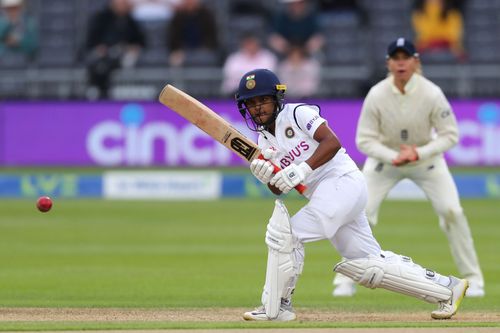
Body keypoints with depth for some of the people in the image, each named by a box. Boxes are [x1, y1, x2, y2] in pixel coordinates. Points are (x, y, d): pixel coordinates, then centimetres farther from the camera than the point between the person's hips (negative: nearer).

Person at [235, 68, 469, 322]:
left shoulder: (297, 114, -4)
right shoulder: (263, 143, 16)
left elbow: (332, 142, -17)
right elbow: (279, 190, 8)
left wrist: (302, 170, -26)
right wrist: (267, 177, -14)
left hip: (342, 180, -8)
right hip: (320, 194, 8)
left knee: (286, 233, -18)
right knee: (368, 266, 6)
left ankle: (276, 307, -7)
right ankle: (446, 288, 14)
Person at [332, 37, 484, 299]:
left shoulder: (432, 94, -25)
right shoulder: (377, 95, -24)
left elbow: (450, 135, -17)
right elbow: (364, 140, -17)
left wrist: (418, 153, -31)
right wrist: (394, 157, -32)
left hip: (425, 157, 0)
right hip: (385, 157, 0)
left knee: (452, 211, -13)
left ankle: (472, 278, 2)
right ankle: (345, 280, 2)